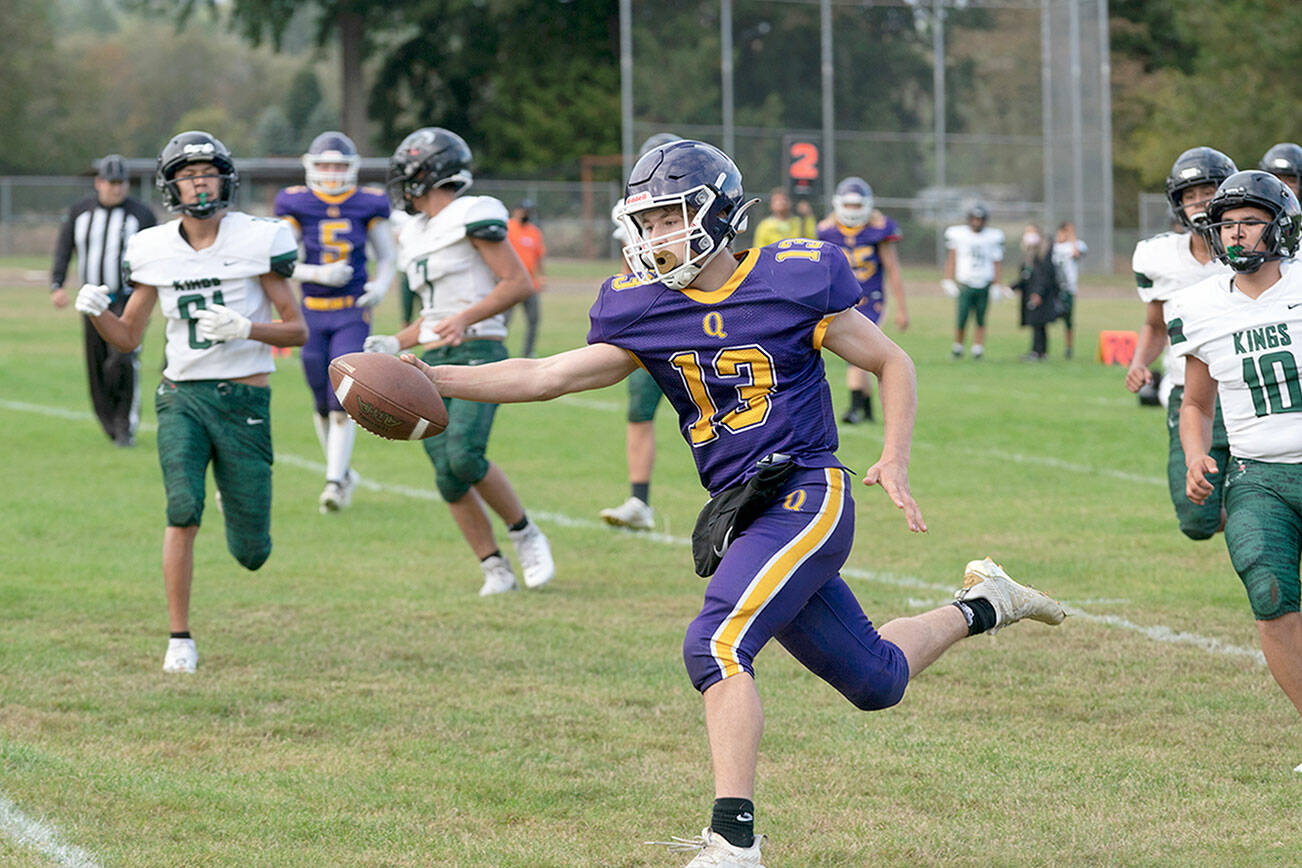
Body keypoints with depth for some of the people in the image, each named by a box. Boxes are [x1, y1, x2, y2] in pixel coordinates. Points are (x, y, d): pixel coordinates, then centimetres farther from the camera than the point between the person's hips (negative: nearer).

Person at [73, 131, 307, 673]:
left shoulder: (257, 240, -5)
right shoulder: (155, 251, 4)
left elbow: (297, 330, -3)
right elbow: (128, 337, 12)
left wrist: (244, 329, -22)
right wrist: (96, 312, -9)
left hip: (244, 399, -1)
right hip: (183, 396, 1)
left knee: (250, 554, 4)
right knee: (183, 511, -22)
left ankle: (243, 515, 43)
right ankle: (180, 640, -11)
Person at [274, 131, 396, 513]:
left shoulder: (367, 205, 1)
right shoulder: (296, 205, -1)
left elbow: (387, 256, 11)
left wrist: (381, 285, -9)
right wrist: (319, 274, -17)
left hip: (352, 313, -1)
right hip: (312, 311, 1)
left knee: (343, 401, -12)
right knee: (323, 403, 8)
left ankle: (334, 481, -8)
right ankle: (343, 471, 27)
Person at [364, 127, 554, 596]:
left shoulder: (472, 217, -6)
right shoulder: (417, 235, 19)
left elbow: (519, 283, -10)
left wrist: (464, 319, -19)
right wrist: (395, 343, 12)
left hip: (478, 354, -8)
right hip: (434, 363, 8)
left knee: (465, 457, -24)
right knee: (449, 478, -5)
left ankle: (526, 535, -3)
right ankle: (495, 569, 5)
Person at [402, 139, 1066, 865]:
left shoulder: (795, 282, -8)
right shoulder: (642, 312, 5)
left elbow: (893, 364, 3)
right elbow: (549, 376, -1)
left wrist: (895, 461, -9)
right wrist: (432, 380, -11)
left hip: (806, 495, -6)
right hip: (740, 513, 6)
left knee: (717, 646, -25)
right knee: (875, 683, 15)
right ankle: (982, 607, 43)